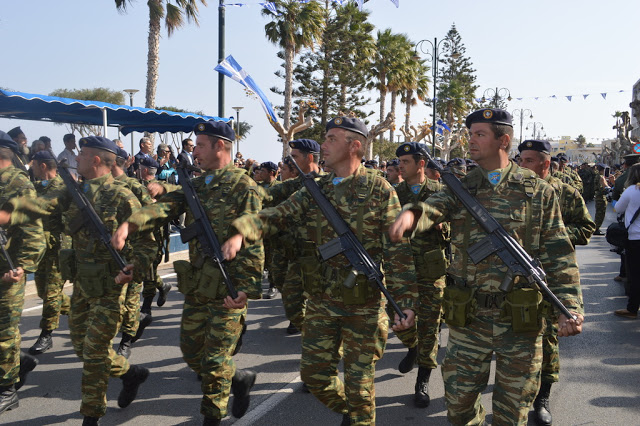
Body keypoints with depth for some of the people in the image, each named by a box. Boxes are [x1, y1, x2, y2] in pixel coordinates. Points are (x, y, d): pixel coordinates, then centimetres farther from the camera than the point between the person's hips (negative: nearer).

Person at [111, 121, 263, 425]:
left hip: (227, 289, -7)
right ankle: (239, 379, 38)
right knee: (191, 352, 16)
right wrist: (130, 223, -22)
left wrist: (247, 288, -23)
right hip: (196, 286, 8)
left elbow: (252, 243, -17)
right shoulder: (197, 185, 11)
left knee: (214, 361, 2)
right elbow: (166, 207, -4)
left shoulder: (243, 186, -11)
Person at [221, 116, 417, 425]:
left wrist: (405, 301, -16)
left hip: (363, 305, -5)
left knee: (358, 382, 7)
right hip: (320, 303, 5)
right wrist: (241, 232, -22)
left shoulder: (378, 189, -8)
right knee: (314, 374, 14)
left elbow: (398, 251, -11)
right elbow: (276, 215, -3)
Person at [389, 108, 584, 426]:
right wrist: (411, 213, -41)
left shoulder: (538, 191, 0)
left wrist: (570, 308, -12)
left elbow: (558, 256, -2)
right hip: (467, 319, 2)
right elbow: (435, 207, -18)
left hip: (520, 322, -1)